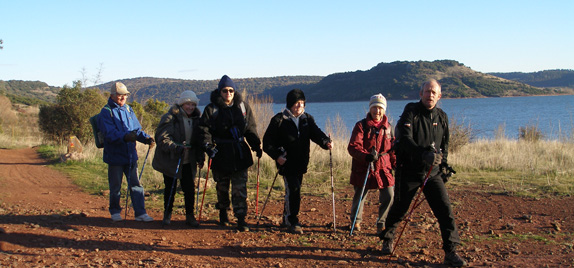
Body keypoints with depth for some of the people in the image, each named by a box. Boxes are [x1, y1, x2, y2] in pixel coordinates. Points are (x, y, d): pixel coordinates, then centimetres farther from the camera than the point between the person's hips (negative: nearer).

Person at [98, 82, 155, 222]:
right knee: (115, 186, 8)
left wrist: (147, 138, -7)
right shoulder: (106, 112, -8)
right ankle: (115, 211, 26)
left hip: (131, 155, 5)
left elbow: (137, 129, 12)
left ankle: (140, 213, 9)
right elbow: (110, 133, -20)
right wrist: (125, 137, -37)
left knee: (136, 184, 4)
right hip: (115, 156, -5)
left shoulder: (128, 110, 11)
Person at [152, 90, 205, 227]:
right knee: (170, 188, 5)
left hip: (188, 162, 4)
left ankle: (190, 216, 14)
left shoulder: (196, 119, 8)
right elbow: (162, 137, -17)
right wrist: (174, 147, -30)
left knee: (190, 189, 1)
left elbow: (199, 140, 16)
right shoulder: (170, 118, -11)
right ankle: (167, 214, 23)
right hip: (170, 160, -4)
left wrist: (200, 157, 7)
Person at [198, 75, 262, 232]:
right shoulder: (211, 109, -1)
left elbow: (251, 129, 11)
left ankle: (241, 219, 0)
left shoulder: (243, 107, 7)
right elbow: (204, 130, -6)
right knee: (222, 186, 12)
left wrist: (256, 146, 1)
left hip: (240, 154, 1)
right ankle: (223, 213, 33)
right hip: (221, 154, -1)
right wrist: (208, 146, -21)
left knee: (240, 188, -3)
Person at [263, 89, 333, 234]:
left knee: (294, 190, 12)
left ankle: (287, 218, 29)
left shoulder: (307, 119, 9)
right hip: (286, 162, -5)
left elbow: (316, 133, -5)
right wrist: (277, 156, -16)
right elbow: (267, 141, -3)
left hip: (301, 162, 5)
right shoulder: (279, 120, -5)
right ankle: (293, 222, -4)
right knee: (293, 189, -13)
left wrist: (326, 142, -26)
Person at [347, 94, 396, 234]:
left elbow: (393, 149, 19)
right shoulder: (361, 125, -4)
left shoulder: (388, 127, 10)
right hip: (363, 169, -3)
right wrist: (366, 156, -30)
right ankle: (356, 221, 33)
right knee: (360, 196, 7)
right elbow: (353, 147, -14)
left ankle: (382, 223, 14)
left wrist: (397, 165, 9)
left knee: (389, 196, -5)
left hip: (384, 168, 3)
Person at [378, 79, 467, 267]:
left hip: (432, 173, 3)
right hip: (409, 171, -3)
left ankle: (451, 253, 1)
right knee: (399, 209, 8)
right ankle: (387, 240, 34)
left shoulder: (442, 116, 7)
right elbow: (405, 139, -23)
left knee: (445, 210, -6)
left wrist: (443, 166, 12)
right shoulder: (411, 111, -9)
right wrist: (424, 154, -36)